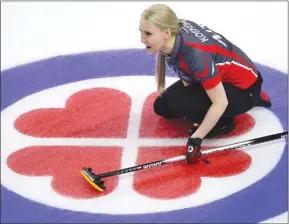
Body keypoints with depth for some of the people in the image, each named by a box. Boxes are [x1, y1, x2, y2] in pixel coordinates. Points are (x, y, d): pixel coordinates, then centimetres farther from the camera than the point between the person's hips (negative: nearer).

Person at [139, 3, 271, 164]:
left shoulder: (195, 55, -38)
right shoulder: (175, 30, -17)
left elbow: (220, 102, -31)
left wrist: (196, 139, -29)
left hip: (243, 87, -8)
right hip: (216, 77, 9)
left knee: (179, 104, -28)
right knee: (161, 106, 5)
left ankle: (224, 121, -2)